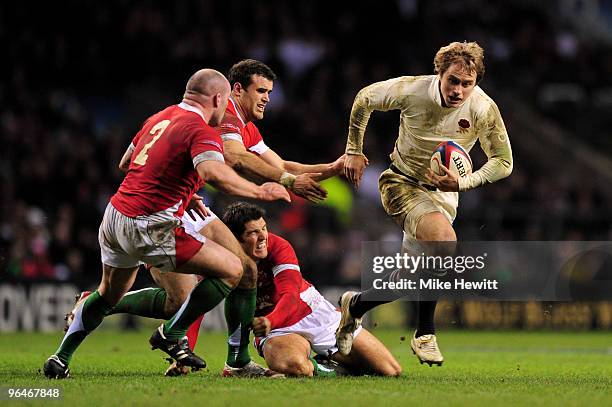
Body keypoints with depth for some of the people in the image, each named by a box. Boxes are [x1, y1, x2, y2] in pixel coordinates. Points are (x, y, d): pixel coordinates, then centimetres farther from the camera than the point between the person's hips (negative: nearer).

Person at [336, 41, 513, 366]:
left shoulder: (483, 109, -17)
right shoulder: (411, 90, -20)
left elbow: (503, 162, -7)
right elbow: (364, 99, -1)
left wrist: (462, 183, -22)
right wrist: (354, 151, 2)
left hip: (443, 193, 4)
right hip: (401, 183, -4)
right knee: (444, 240, -30)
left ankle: (356, 305, 23)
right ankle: (424, 334, -14)